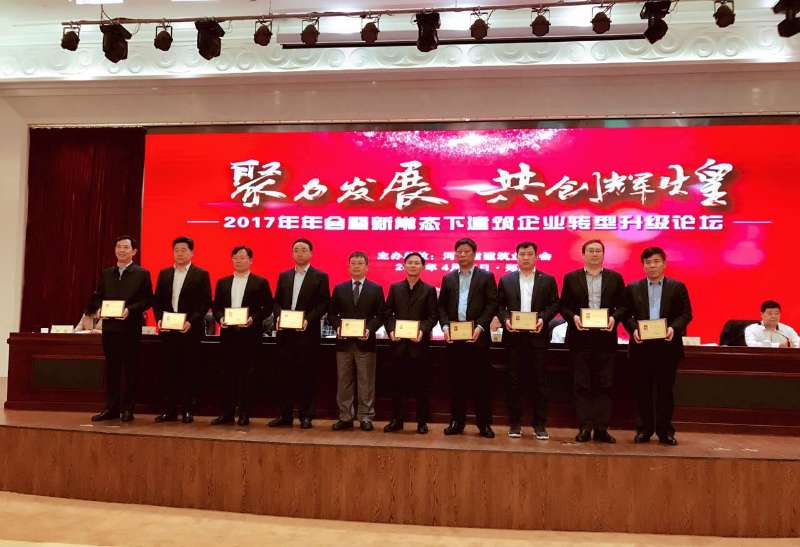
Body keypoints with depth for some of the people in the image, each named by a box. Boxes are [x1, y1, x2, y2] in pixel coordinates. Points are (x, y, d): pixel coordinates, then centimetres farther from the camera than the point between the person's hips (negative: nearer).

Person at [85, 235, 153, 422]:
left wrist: (130, 310, -19)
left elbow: (147, 300, -6)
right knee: (111, 368, 9)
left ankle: (127, 409, 10)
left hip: (131, 328, -4)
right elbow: (98, 296, 15)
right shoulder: (106, 273, 14)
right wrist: (98, 309, -5)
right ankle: (111, 408, 17)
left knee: (129, 369, 2)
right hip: (109, 326, 5)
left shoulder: (142, 274, -1)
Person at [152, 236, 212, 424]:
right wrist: (159, 320, -3)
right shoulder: (164, 273, 12)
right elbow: (157, 301, 12)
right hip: (168, 330, 4)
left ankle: (188, 410, 10)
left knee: (189, 371, 2)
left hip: (190, 330, -3)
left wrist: (191, 322, -15)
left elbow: (206, 303, -5)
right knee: (170, 370, 6)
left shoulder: (201, 274, 0)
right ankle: (169, 410, 13)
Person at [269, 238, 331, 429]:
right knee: (285, 375, 7)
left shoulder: (320, 277, 0)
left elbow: (324, 303, -5)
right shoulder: (284, 276, 15)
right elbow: (277, 301, 14)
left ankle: (306, 416, 11)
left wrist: (308, 320, -16)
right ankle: (285, 415, 15)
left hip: (307, 333, -4)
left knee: (306, 375, 1)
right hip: (285, 333, 4)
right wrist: (278, 316, -5)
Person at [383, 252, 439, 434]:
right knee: (397, 383, 6)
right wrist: (391, 330, -8)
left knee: (421, 384, 3)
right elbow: (388, 313, 8)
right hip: (399, 342, 2)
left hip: (419, 342, -2)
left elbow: (433, 316, -1)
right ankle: (396, 420, 17)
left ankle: (422, 421, 13)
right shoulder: (395, 288, 11)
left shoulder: (429, 290, 4)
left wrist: (422, 331, -16)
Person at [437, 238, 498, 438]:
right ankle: (456, 421, 15)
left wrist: (480, 326, -14)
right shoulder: (448, 278, 13)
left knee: (481, 381, 1)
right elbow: (441, 305, 11)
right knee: (456, 381, 7)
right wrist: (445, 326, -4)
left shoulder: (486, 277, 4)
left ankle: (484, 423, 9)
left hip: (477, 336, -3)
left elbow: (492, 304, -3)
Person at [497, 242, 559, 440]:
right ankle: (514, 424, 14)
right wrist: (505, 319, -9)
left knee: (539, 381, 2)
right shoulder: (506, 280, 9)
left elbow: (554, 304, 4)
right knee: (514, 381, 5)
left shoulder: (548, 280, 6)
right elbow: (499, 305, 8)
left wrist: (543, 318, -12)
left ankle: (540, 425, 11)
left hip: (537, 336, -1)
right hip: (514, 336, 1)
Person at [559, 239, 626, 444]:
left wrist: (614, 318, -12)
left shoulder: (615, 278, 9)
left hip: (605, 337, 1)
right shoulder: (571, 278, 7)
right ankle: (584, 427, 8)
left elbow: (622, 306, 7)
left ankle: (601, 428, 9)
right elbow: (564, 306, 5)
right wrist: (573, 318, -13)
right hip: (580, 338, -1)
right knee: (581, 385, 2)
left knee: (604, 385, 3)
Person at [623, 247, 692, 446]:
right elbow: (626, 315, 6)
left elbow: (686, 314, 2)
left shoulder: (677, 287, 6)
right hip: (642, 345, 1)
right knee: (643, 390, 6)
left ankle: (665, 431, 13)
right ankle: (644, 429, 15)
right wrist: (633, 329, -12)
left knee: (665, 389, 4)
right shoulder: (633, 288, 9)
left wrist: (673, 328, -15)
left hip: (667, 345, -1)